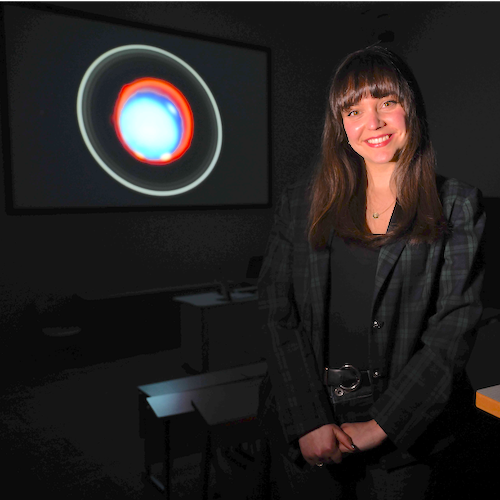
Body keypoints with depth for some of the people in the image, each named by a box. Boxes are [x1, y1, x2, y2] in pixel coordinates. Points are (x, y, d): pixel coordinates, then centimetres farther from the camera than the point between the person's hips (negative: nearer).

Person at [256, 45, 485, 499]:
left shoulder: (457, 206, -1)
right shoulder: (302, 202, 2)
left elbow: (455, 327, -7)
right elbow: (278, 314, -2)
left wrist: (379, 426, -12)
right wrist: (309, 421, -11)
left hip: (405, 425, -1)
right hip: (303, 414, 1)